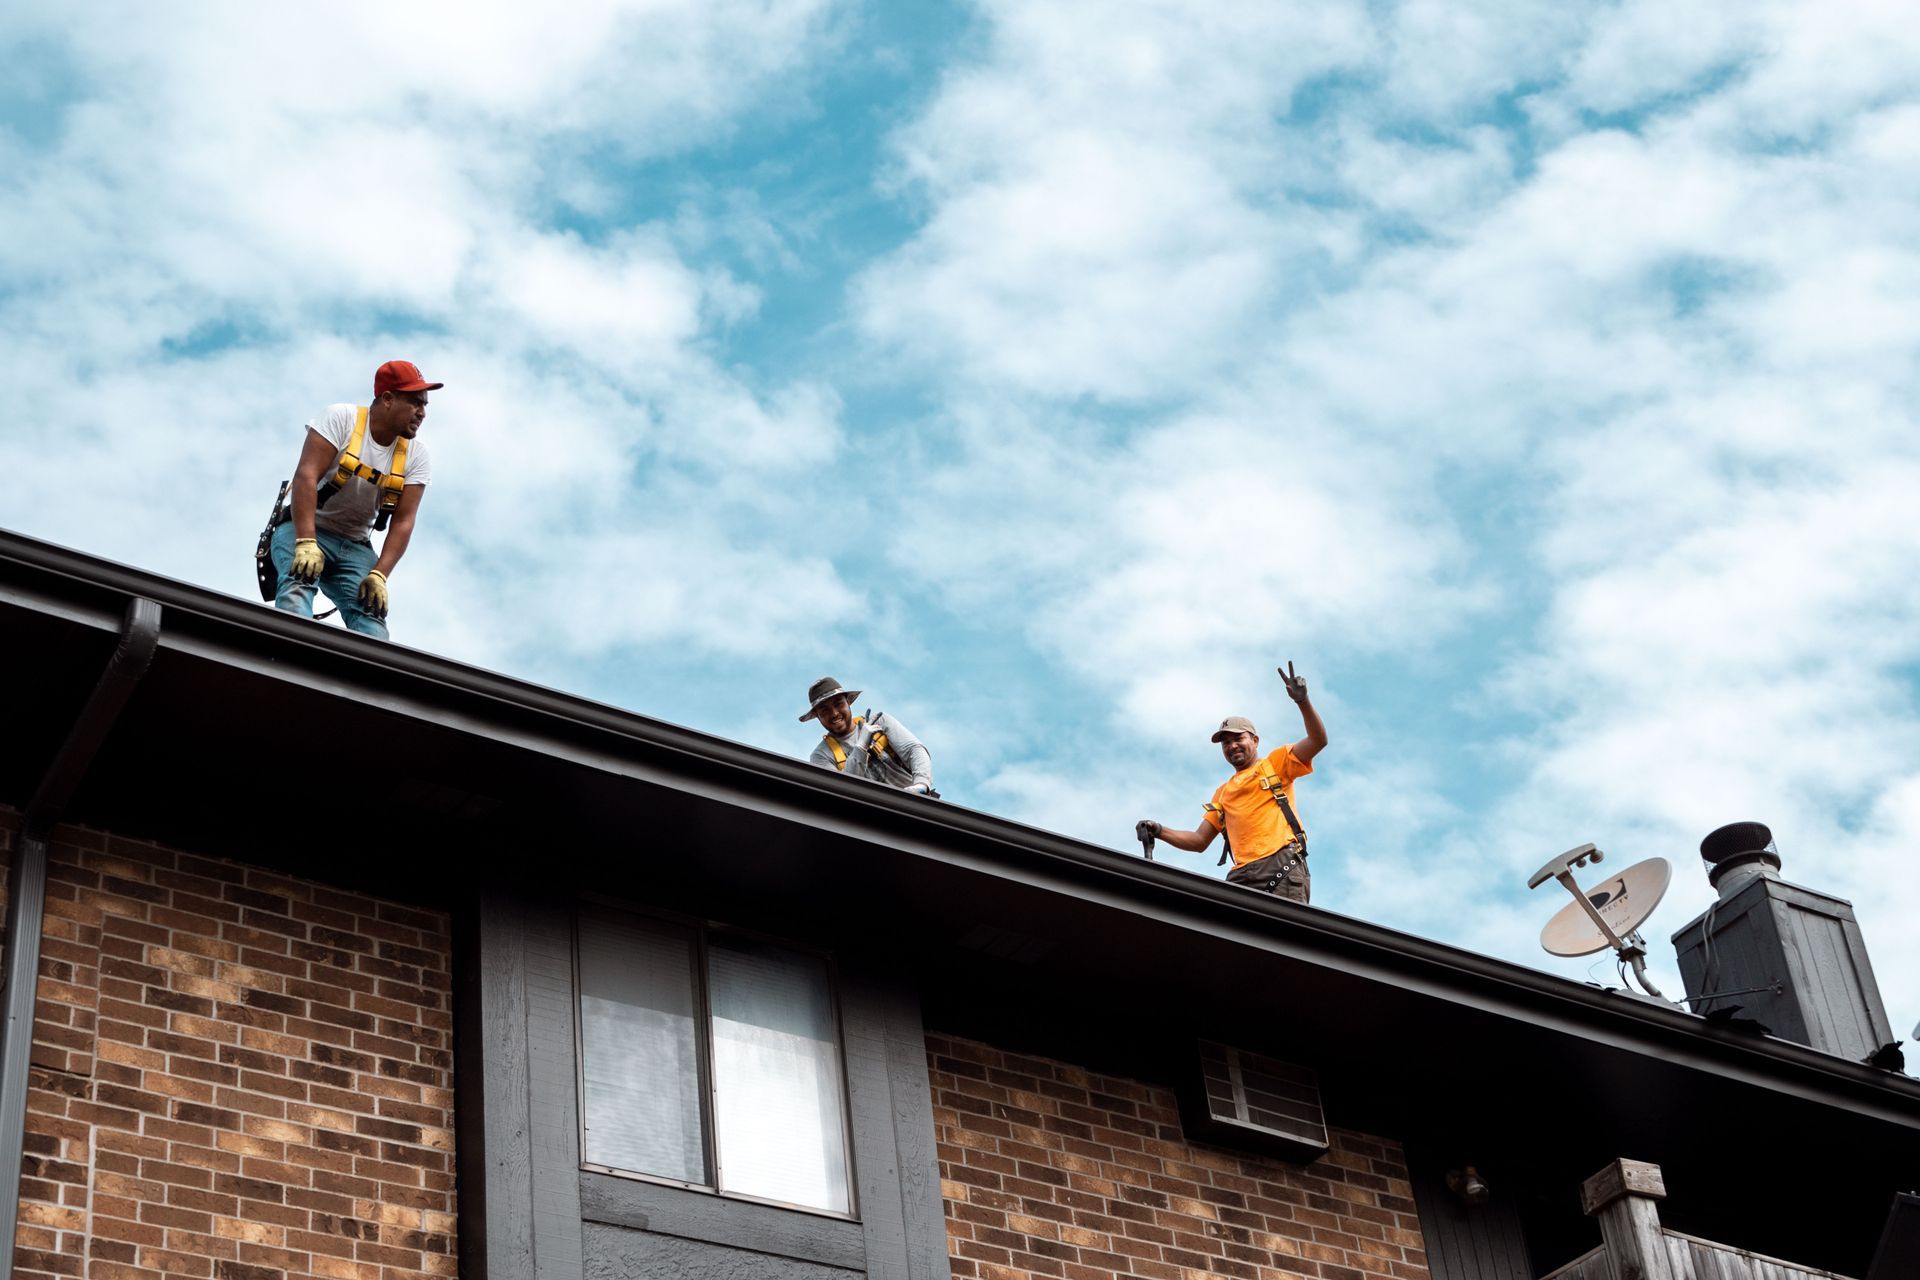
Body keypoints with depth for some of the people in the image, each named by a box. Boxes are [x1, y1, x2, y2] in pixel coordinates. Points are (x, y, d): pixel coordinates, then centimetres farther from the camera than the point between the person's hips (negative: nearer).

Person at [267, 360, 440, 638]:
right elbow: (306, 475, -21)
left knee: (370, 609, -21)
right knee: (299, 581, -34)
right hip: (303, 530, -4)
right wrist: (306, 544, -33)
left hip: (355, 547, 4)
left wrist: (379, 576, -21)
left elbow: (403, 522, -5)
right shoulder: (341, 418, -11)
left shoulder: (416, 455, -1)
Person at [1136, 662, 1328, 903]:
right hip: (1242, 877, 4)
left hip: (1283, 868, -4)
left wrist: (1303, 701, -8)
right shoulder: (1222, 792, 33)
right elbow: (1200, 840, 30)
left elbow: (1318, 740, 6)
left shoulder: (1275, 763, 19)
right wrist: (1160, 832, 14)